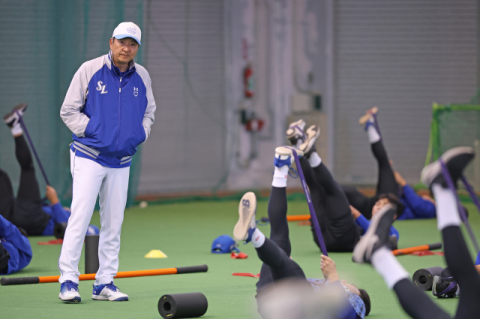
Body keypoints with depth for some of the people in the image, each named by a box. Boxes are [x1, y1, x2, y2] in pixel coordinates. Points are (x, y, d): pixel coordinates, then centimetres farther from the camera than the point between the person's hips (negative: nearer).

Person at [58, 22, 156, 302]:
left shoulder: (142, 77, 7)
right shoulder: (90, 70, -6)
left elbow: (149, 111, 21)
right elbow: (69, 111, -3)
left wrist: (140, 135, 3)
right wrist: (92, 131, -12)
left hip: (122, 161, 5)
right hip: (89, 156, -5)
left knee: (113, 223, 6)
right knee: (80, 216, -13)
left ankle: (105, 282, 13)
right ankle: (68, 280, -10)